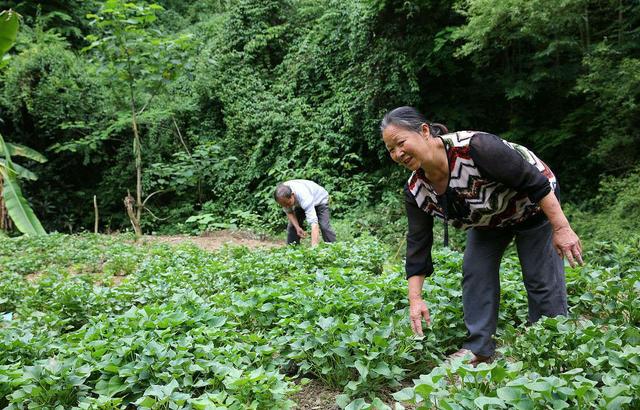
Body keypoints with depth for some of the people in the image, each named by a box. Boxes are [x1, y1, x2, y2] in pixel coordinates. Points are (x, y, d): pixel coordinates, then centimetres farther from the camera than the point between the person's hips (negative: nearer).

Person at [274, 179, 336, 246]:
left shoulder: (304, 198, -46)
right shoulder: (283, 196, -29)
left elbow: (314, 223, -52)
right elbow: (289, 211, -10)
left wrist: (314, 247, -59)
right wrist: (297, 227, -25)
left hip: (319, 199, -5)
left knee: (324, 226, -23)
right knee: (292, 226, -7)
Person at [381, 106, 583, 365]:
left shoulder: (474, 147, -39)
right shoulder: (416, 191, -18)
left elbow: (534, 180, -32)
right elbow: (418, 244, -12)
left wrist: (561, 228, -30)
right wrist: (415, 299, -15)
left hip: (532, 205, -5)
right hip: (489, 219, 6)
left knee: (543, 280, -4)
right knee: (475, 271, -3)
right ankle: (479, 348, 8)